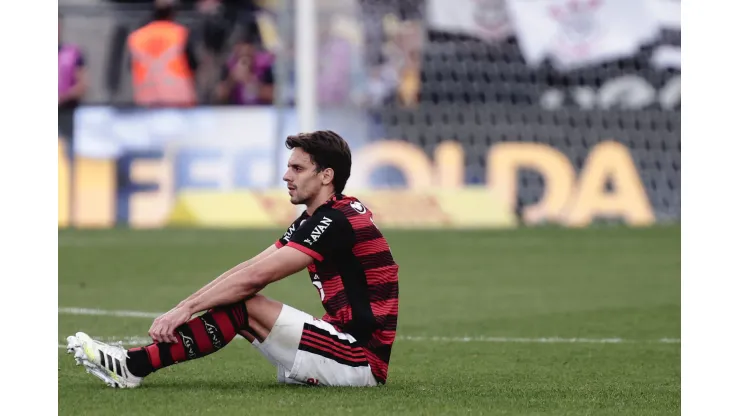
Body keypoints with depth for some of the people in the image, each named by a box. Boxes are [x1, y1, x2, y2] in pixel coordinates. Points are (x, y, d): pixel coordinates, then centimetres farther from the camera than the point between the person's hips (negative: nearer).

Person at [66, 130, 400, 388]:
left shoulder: (335, 222, -16)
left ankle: (135, 366, -12)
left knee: (244, 306, -14)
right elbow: (248, 270, 10)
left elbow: (255, 277, -19)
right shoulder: (315, 220, 15)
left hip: (361, 360, -9)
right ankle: (137, 360, -1)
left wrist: (188, 307, -15)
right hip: (348, 341, 9)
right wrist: (183, 308, 2)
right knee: (236, 303, 6)